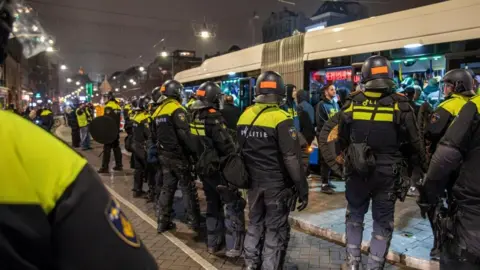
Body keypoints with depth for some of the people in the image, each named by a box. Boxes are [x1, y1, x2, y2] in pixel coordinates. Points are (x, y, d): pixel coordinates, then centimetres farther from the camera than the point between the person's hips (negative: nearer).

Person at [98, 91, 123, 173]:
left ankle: (105, 167, -4)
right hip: (116, 130, 9)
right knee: (116, 148, 13)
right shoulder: (117, 105, 14)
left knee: (107, 149, -6)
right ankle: (119, 165, 16)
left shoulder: (108, 106, -14)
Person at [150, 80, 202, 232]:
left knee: (167, 187, 13)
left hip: (164, 155, 8)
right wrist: (194, 152, -17)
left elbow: (154, 136, 16)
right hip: (178, 155, -8)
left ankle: (163, 222, 18)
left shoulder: (158, 111, 12)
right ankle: (194, 222, 8)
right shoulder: (177, 110, -14)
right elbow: (184, 135, -23)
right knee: (188, 188, 2)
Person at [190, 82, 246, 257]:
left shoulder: (195, 117, 5)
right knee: (233, 204, 1)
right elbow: (227, 146, -20)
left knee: (213, 204, 19)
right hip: (218, 169, -8)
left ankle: (213, 242, 27)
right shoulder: (213, 118, -20)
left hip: (204, 168, 8)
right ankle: (233, 246, 2)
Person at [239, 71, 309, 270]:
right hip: (277, 185, -6)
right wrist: (302, 188, -11)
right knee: (276, 230, 7)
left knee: (255, 223, 21)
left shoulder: (244, 116, 2)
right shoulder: (281, 119, -17)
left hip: (254, 182, 6)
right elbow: (292, 159, -19)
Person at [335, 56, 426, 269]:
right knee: (382, 221, 12)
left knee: (355, 215, 20)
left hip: (357, 170, 2)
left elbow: (342, 139, 4)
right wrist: (421, 163, 11)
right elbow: (414, 142, -6)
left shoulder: (352, 103, -6)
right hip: (387, 172, -1)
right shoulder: (399, 105, -11)